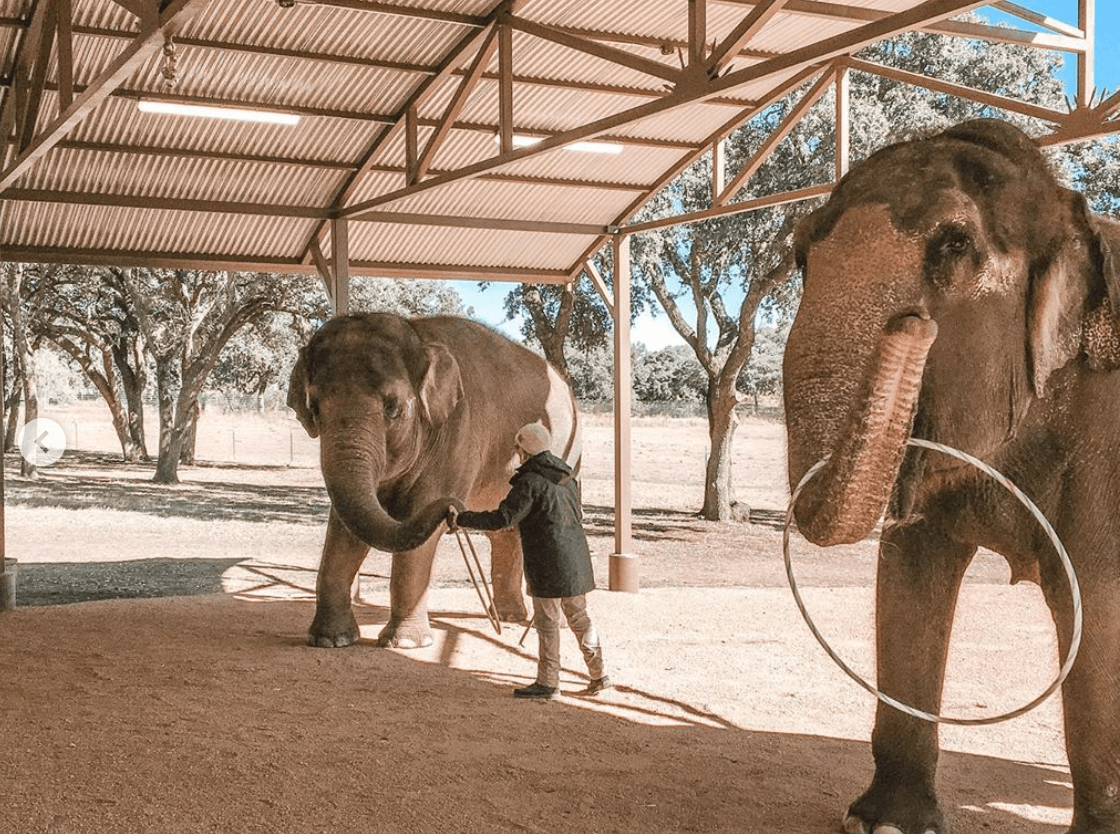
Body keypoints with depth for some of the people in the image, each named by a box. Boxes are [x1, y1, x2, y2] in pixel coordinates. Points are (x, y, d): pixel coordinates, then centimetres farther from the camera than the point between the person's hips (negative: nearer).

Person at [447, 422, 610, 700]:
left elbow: (502, 519, -18)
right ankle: (598, 675, 18)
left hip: (548, 563, -8)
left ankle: (548, 682, 7)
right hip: (576, 559, 8)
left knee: (547, 621, 0)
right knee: (579, 617, 15)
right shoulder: (566, 478, 13)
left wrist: (461, 518, -12)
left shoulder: (530, 482, -13)